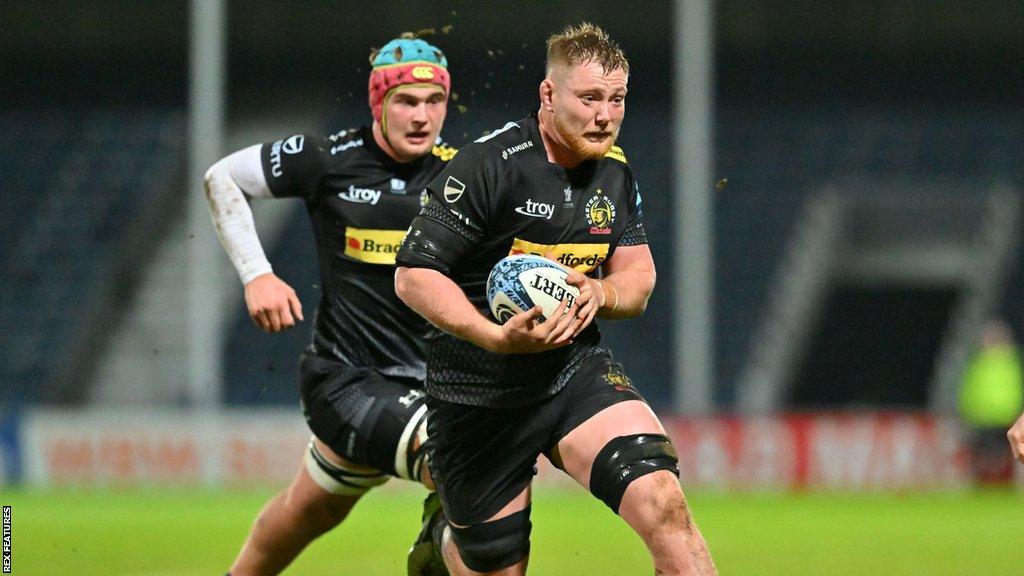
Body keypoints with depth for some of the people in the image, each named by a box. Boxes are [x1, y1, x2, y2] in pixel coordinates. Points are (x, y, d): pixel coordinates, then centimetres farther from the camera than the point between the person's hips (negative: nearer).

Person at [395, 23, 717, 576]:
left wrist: (599, 293, -12)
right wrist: (497, 337, -31)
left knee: (663, 503, -23)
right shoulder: (488, 165, -16)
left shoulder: (615, 172, 4)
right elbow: (413, 275, -17)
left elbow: (637, 278, 13)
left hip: (576, 370, 4)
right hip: (478, 398, -4)